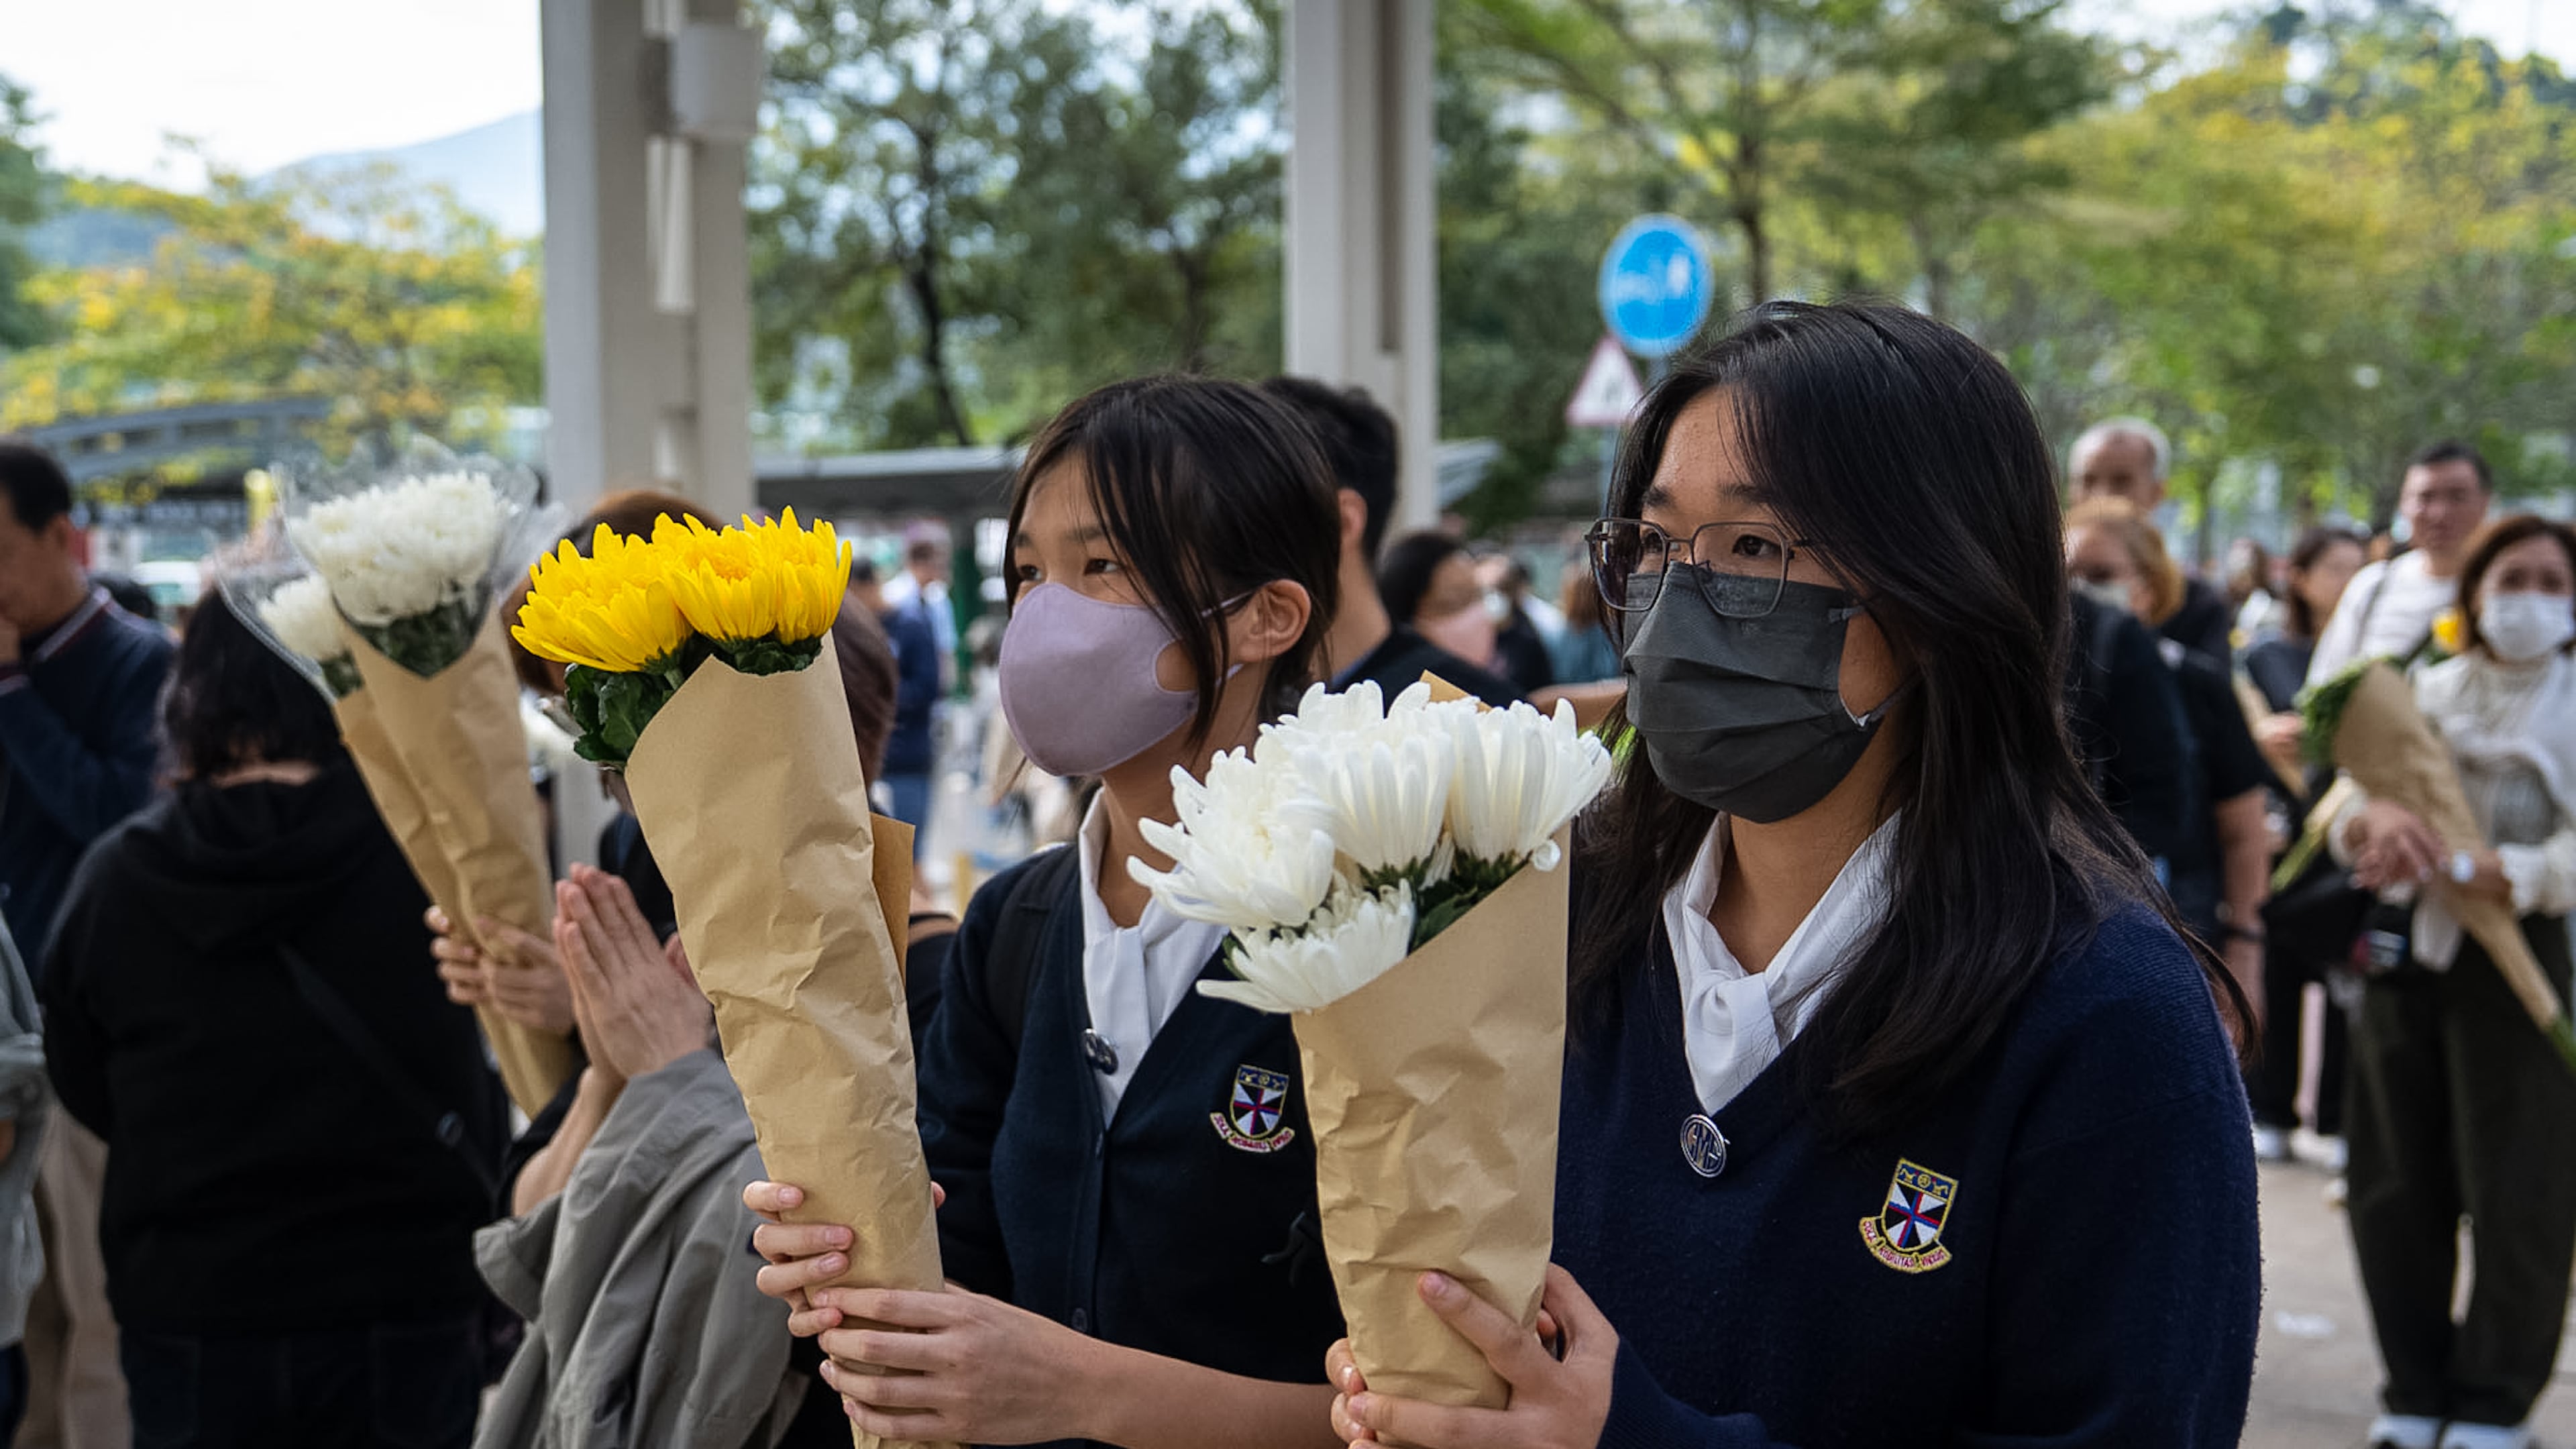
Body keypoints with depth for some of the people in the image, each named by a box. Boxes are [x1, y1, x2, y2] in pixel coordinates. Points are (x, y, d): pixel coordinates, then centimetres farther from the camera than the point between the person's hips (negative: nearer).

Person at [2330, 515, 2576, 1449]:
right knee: (2397, 1187, 8)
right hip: (2405, 952, 3)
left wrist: (2459, 866, -27)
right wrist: (2379, 819, -27)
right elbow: (2343, 821, -4)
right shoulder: (2423, 692, 7)